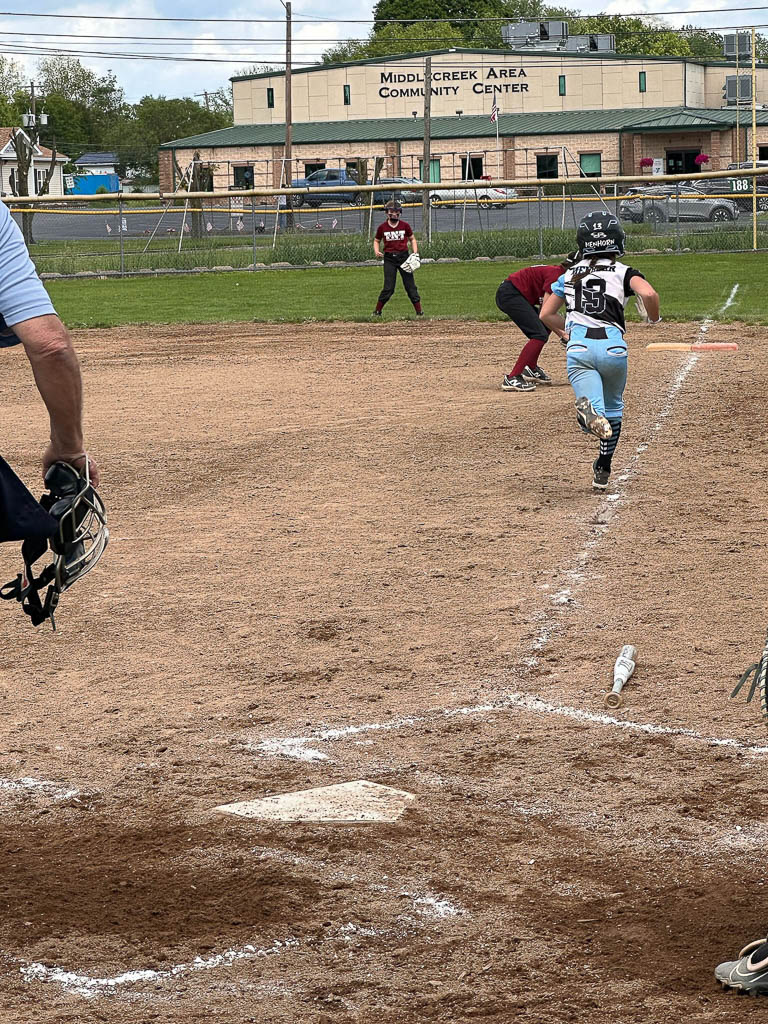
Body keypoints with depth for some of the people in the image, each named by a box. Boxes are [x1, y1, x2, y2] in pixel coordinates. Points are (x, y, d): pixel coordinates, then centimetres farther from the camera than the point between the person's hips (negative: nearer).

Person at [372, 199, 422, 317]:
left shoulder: (405, 225, 1)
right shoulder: (382, 227, 0)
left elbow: (412, 239, 12)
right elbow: (376, 241, 13)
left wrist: (415, 253, -2)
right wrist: (376, 251, -7)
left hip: (403, 257, 1)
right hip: (389, 258, -1)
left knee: (410, 286, 1)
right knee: (388, 288, -5)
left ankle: (419, 311, 6)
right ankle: (377, 311, 8)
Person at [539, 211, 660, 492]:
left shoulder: (570, 274, 19)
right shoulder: (622, 272, 8)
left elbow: (546, 314, 23)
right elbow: (648, 294, -11)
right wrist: (654, 318, 9)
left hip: (578, 346, 1)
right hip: (612, 345, -1)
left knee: (595, 418, -12)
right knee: (613, 409, 24)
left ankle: (588, 410, -50)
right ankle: (603, 471, 24)